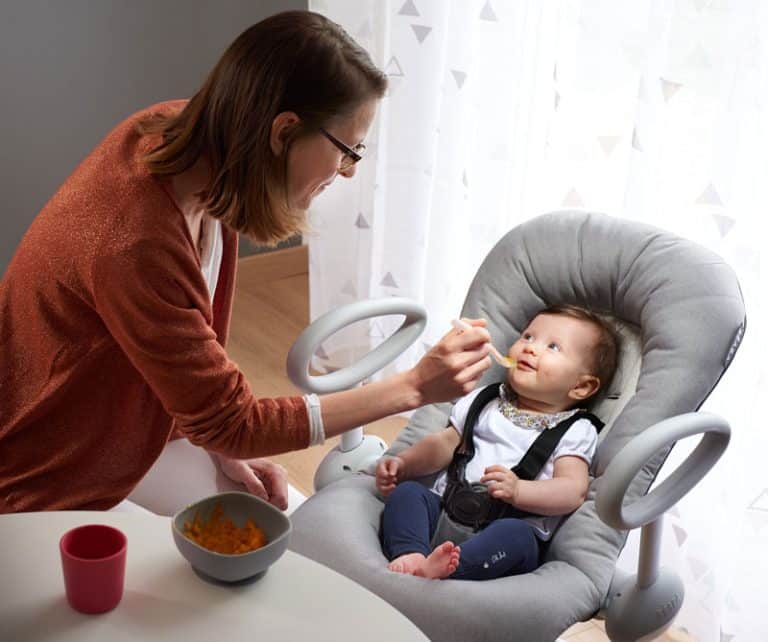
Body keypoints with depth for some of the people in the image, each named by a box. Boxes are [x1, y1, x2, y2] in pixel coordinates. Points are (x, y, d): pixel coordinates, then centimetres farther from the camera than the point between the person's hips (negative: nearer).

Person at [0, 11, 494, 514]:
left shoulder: (175, 128, -13)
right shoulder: (135, 246, -37)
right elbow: (229, 419, -25)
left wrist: (225, 446, -4)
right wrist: (415, 387, -26)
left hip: (126, 433, 7)